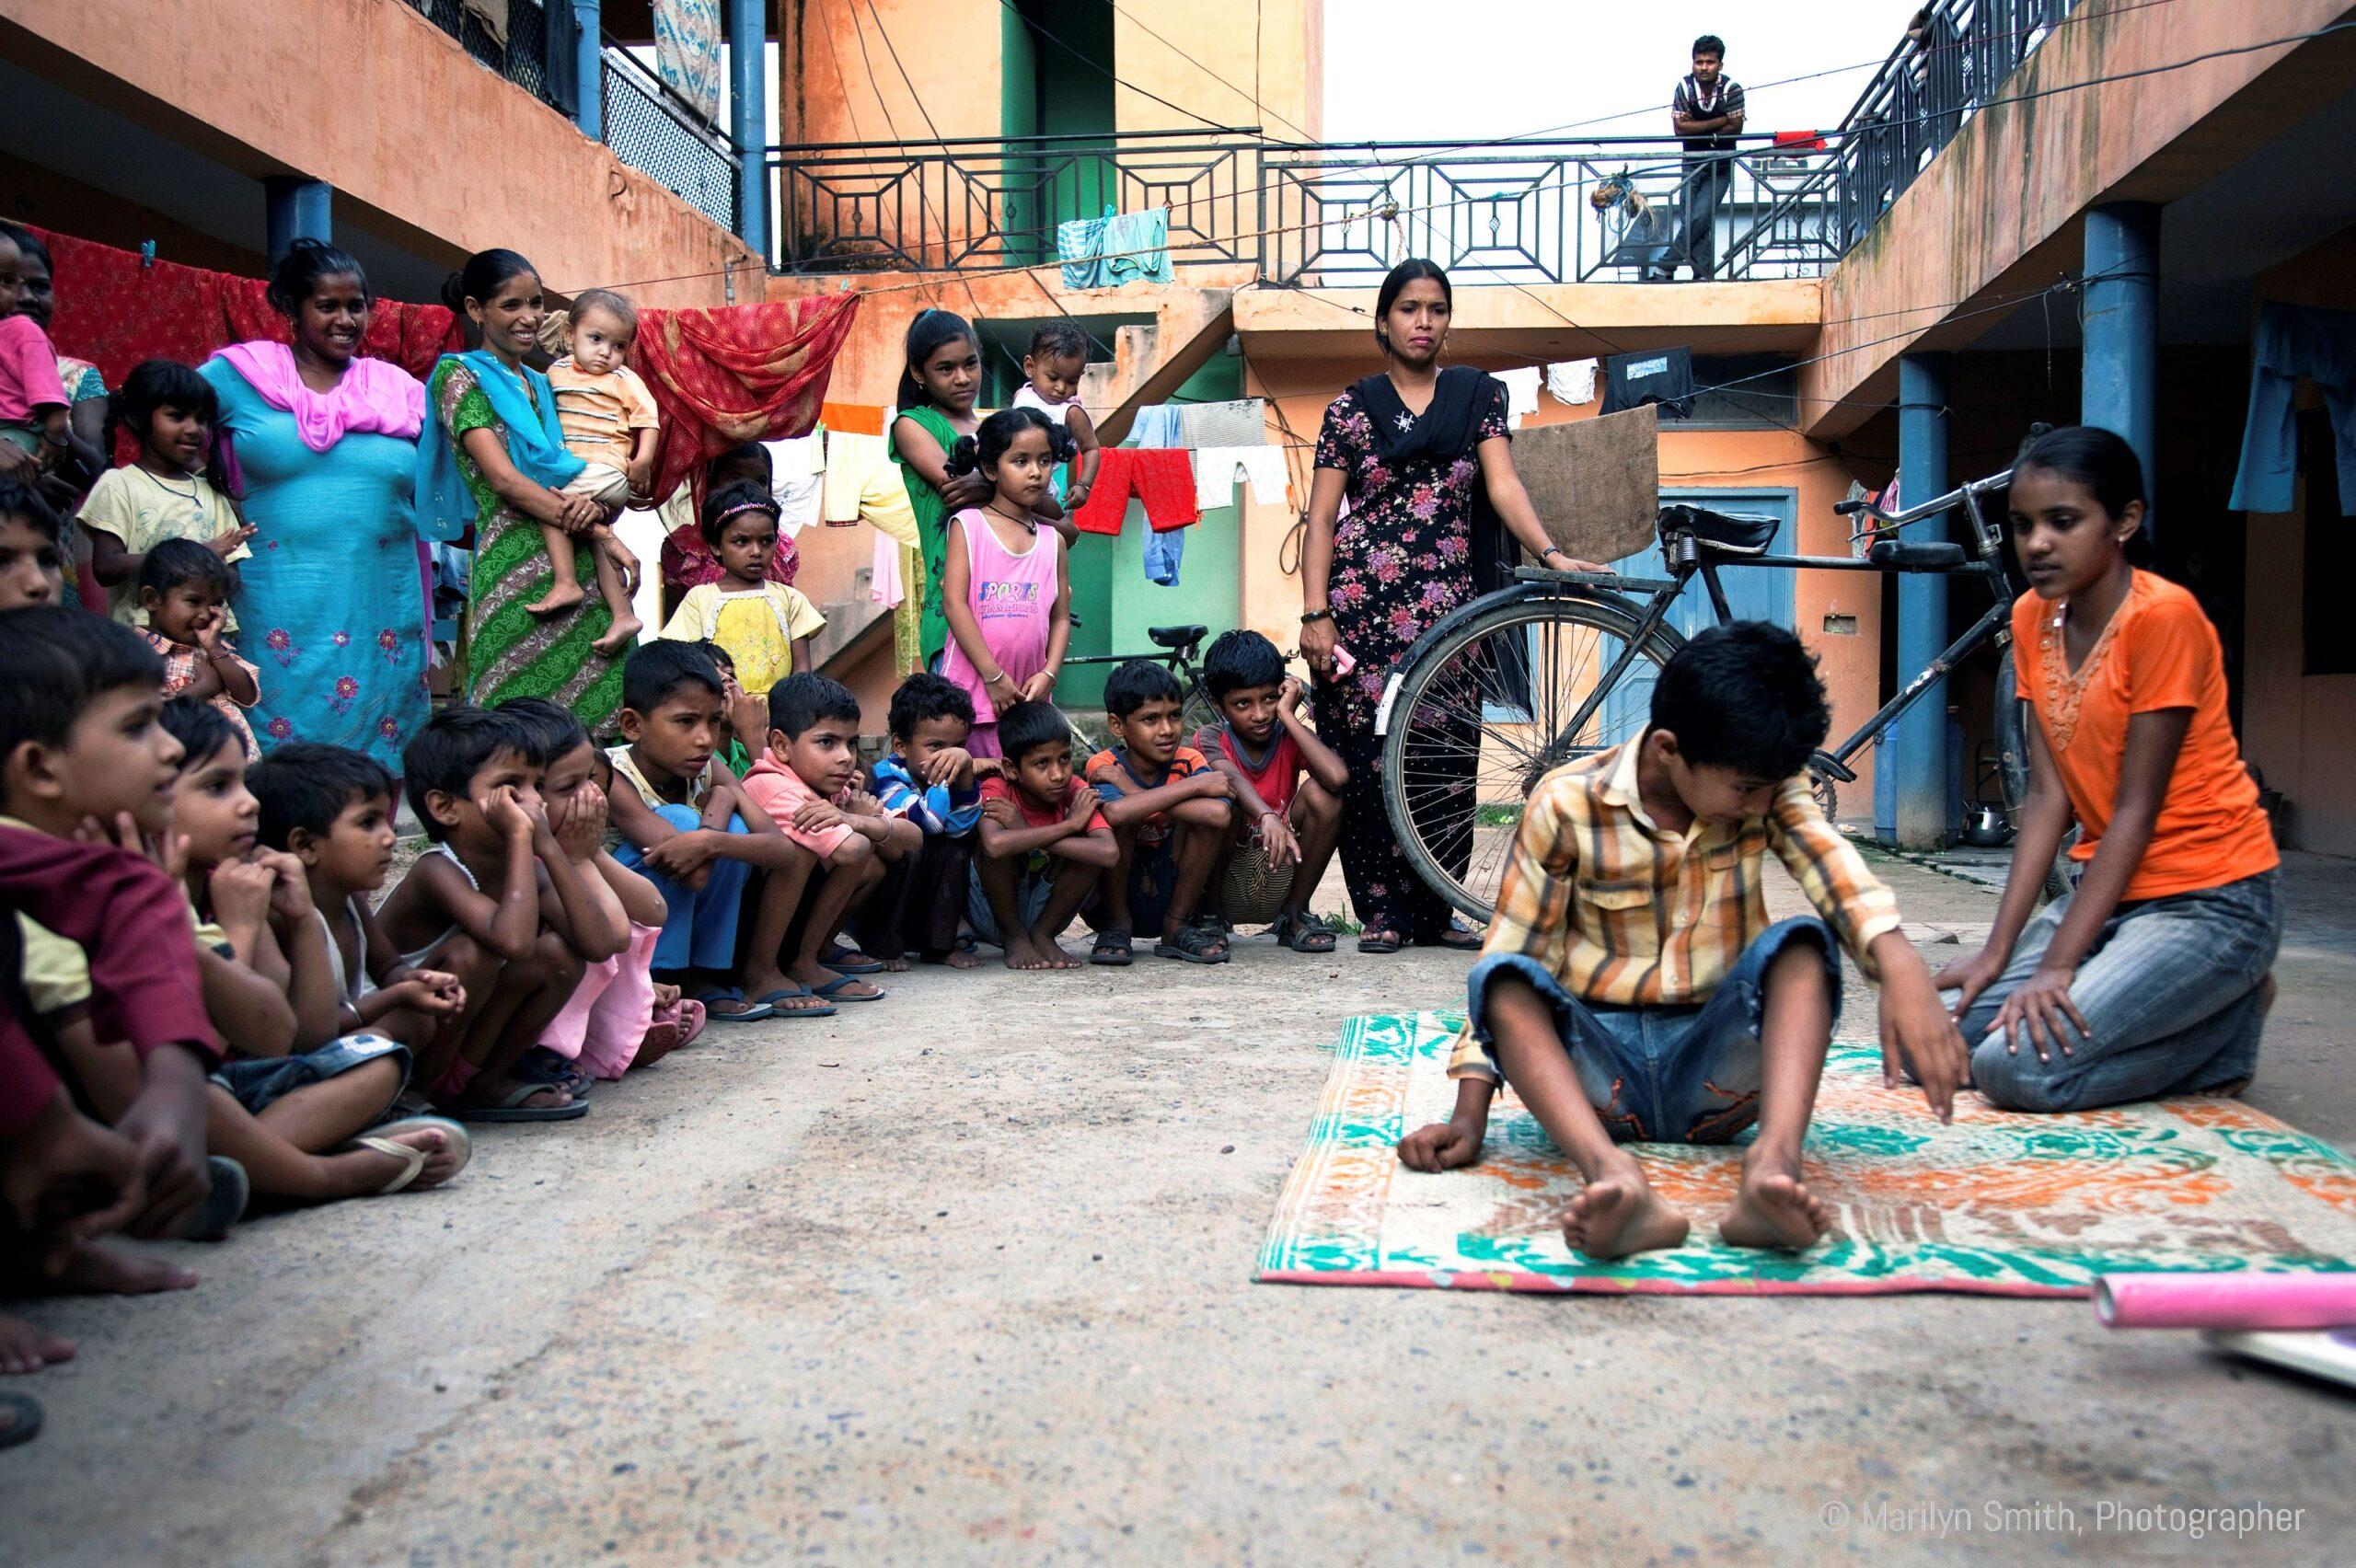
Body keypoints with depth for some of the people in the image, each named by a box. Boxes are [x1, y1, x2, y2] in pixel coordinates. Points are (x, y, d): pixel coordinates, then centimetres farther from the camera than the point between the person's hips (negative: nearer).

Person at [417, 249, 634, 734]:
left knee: (593, 717, -1)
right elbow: (502, 479, -9)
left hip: (584, 568, 6)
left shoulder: (543, 385, 22)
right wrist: (599, 533, -12)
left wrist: (598, 507, -7)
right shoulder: (461, 376, 3)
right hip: (517, 565, -6)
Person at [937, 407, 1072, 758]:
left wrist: (1049, 674, -7)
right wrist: (993, 676, -12)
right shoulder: (967, 525, 1)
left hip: (1030, 695, 3)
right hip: (972, 688, -3)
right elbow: (954, 602, -7)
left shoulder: (1053, 540, 11)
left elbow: (1061, 617, 11)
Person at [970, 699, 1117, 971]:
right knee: (998, 836, -30)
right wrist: (1069, 825, -35)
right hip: (990, 916, -2)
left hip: (1042, 913, 2)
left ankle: (1043, 934, -4)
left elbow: (1110, 853, -34)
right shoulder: (996, 790, -20)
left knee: (1091, 847, -22)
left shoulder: (1077, 792, -13)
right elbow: (995, 845, -45)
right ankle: (1014, 938, -9)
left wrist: (1026, 832, -33)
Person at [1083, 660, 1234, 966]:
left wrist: (1133, 790, -27)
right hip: (1114, 895, -2)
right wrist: (1195, 785, -31)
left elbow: (1219, 814, -32)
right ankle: (1116, 925, -8)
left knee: (1216, 811, -21)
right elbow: (1116, 811, -42)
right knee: (1115, 813, -29)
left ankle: (1177, 926, -6)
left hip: (1168, 895, 2)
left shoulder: (1190, 762, -9)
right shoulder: (1104, 766, -16)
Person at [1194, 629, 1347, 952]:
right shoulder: (1211, 740, -9)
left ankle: (1294, 915, -3)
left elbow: (1339, 777, -27)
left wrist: (1288, 716, -18)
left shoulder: (1289, 738, -4)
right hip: (1224, 885, -2)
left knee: (1321, 793, -20)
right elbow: (1232, 776, -35)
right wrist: (1267, 816, -55)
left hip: (1277, 884, 3)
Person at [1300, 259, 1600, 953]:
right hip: (1364, 596, -1)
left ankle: (1432, 909, 11)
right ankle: (1382, 909, 6)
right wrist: (1315, 613, -7)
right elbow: (1322, 517, 3)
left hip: (1447, 598, 1)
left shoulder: (1478, 394, 11)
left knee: (1444, 755, 0)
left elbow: (1502, 485, 1)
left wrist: (1550, 553, -16)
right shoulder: (1351, 409, 7)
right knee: (1367, 753, -4)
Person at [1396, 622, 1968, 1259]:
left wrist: (1900, 968, -43)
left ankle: (1773, 1164, -47)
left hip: (1716, 1070, 1)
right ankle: (1615, 1179, -53)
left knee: (1802, 944, -24)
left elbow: (1833, 865, -22)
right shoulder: (1566, 805, -8)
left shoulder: (1767, 786, -1)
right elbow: (1508, 957, -6)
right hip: (1598, 1069, -1)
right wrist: (1469, 1116, -14)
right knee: (1503, 980, -29)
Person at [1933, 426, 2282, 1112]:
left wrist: (2058, 965, -23)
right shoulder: (2031, 618, 2)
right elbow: (2047, 795, -2)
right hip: (2108, 887, 7)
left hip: (2208, 899, -7)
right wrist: (1997, 952, -10)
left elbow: (2136, 810, -19)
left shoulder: (2163, 616, -18)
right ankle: (2205, 1009, 11)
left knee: (2019, 1065, -22)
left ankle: (2230, 1022, 3)